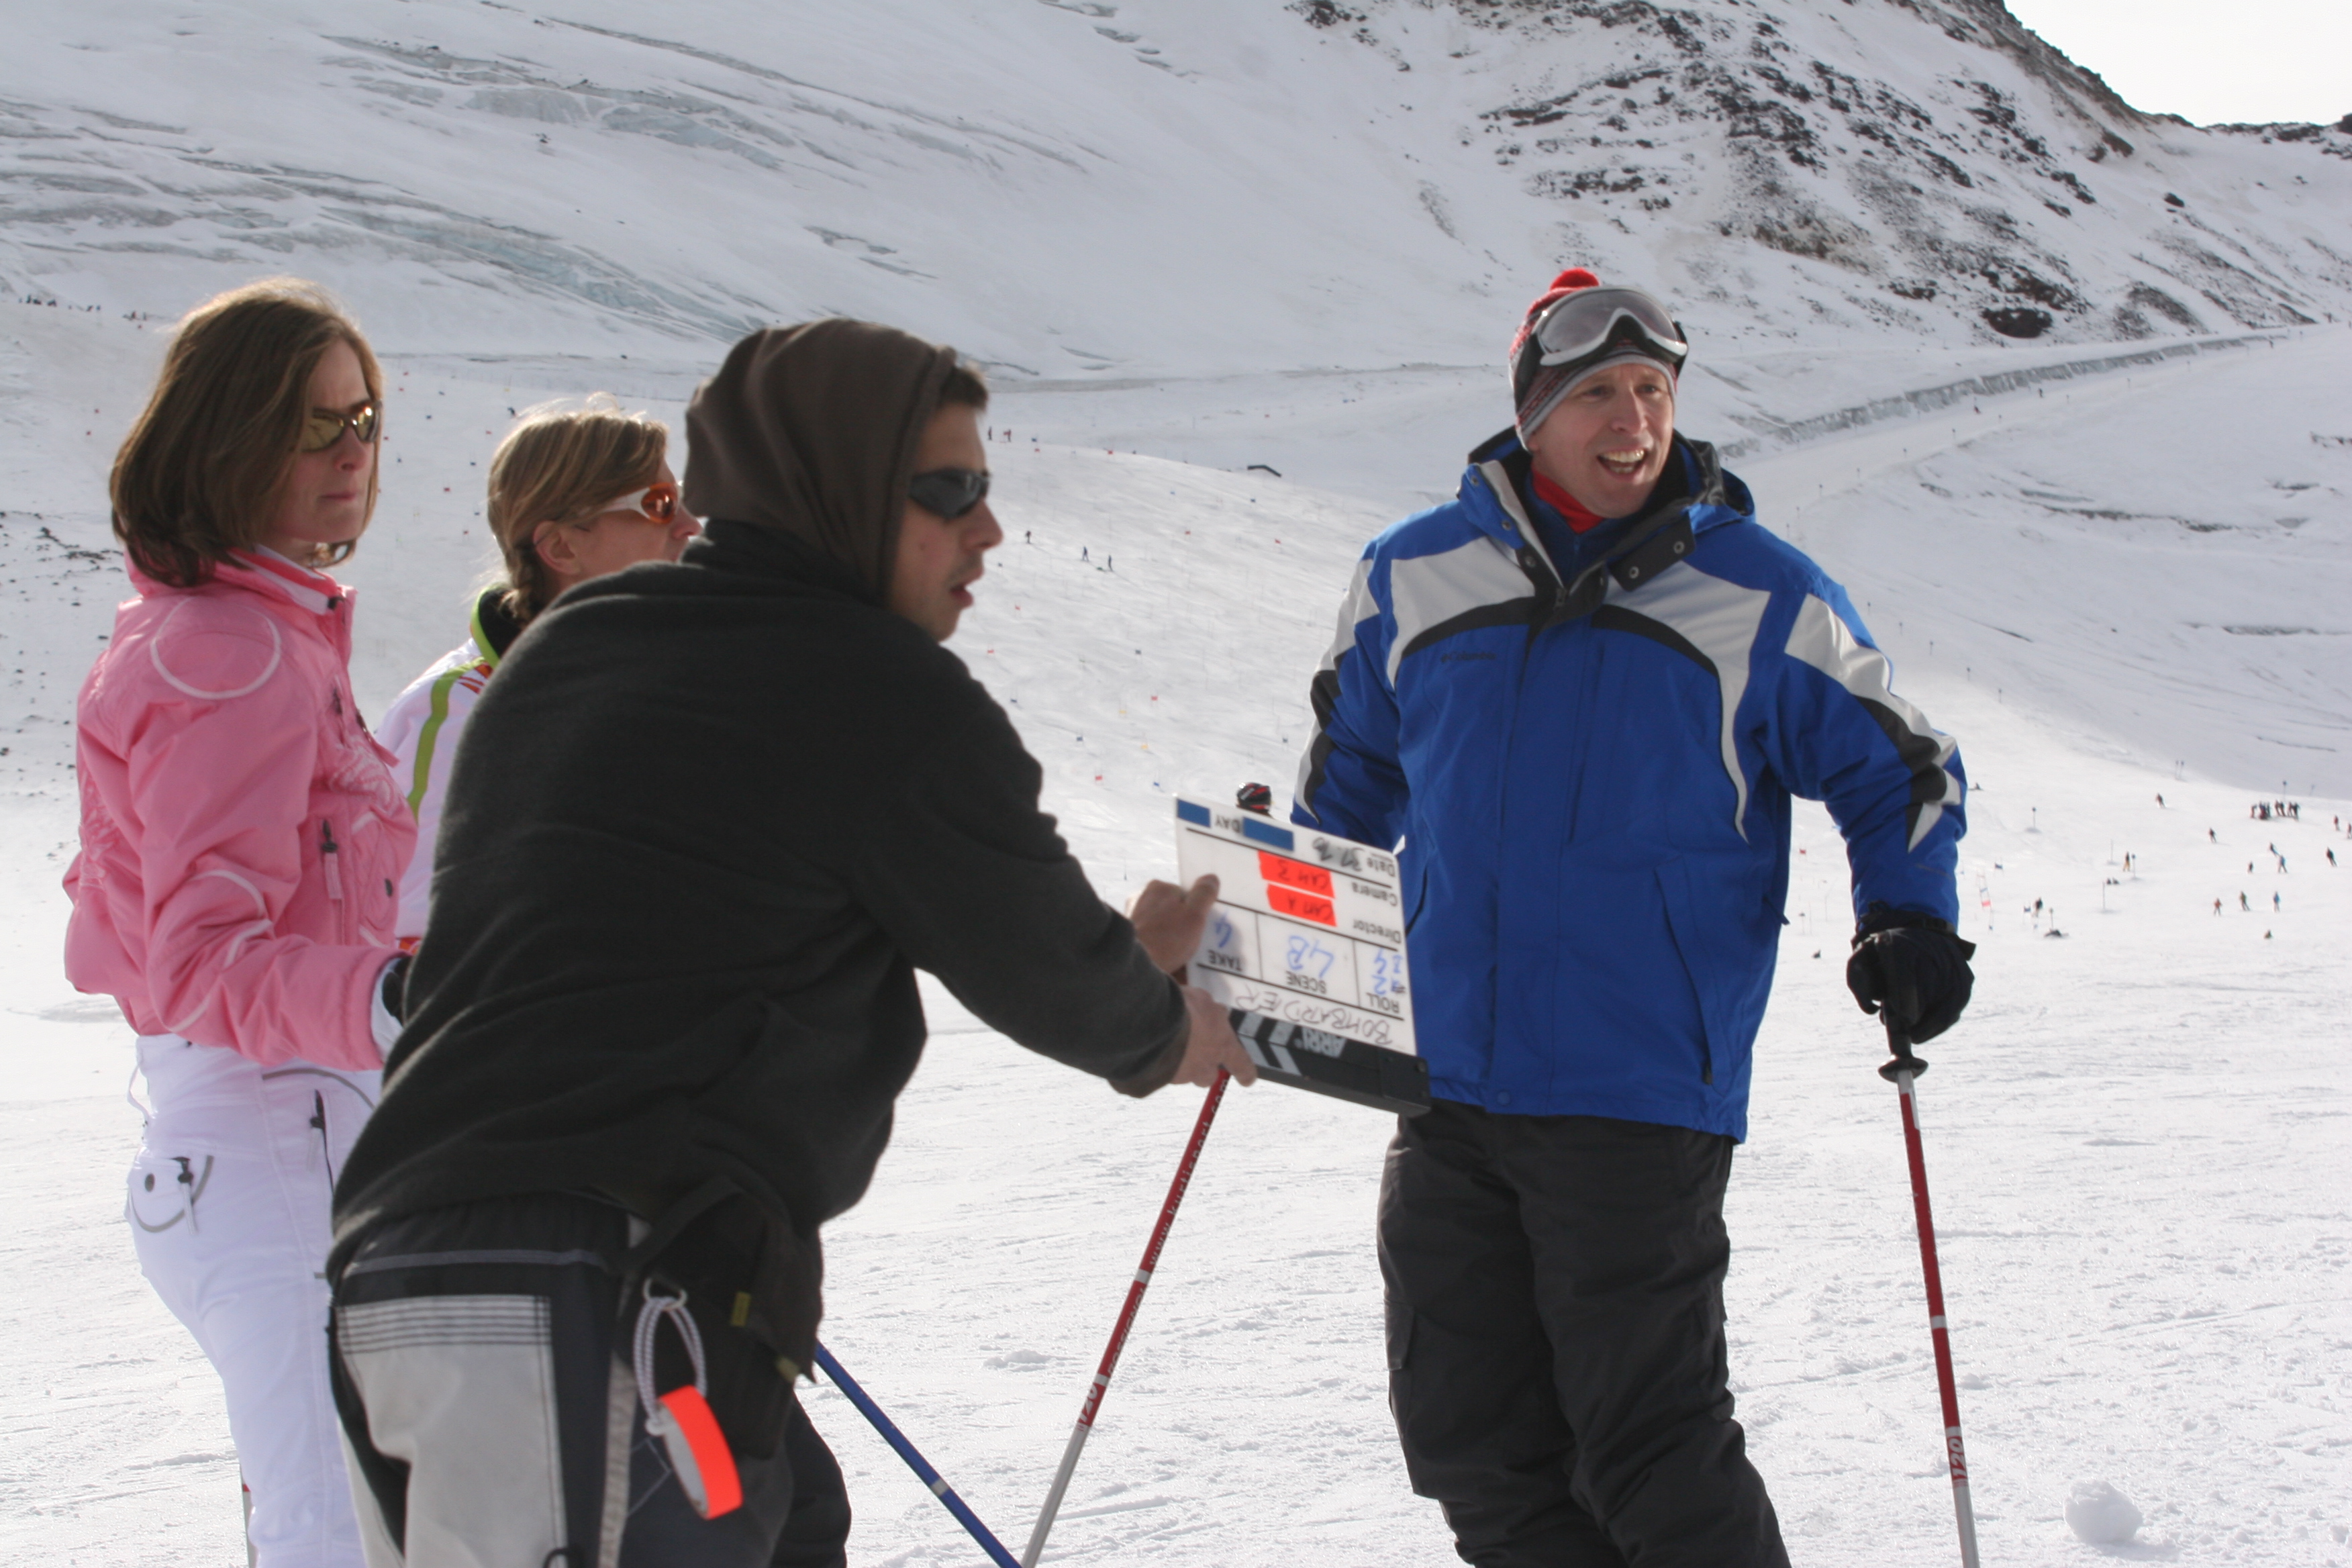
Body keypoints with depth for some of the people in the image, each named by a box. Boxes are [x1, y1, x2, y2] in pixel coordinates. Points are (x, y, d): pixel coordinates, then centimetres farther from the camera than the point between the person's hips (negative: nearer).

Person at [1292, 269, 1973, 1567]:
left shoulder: (1760, 596, -1)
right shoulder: (1416, 576, 7)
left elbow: (1898, 774, 9)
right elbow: (1349, 777, 23)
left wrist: (1909, 926, -7)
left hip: (1643, 1103, -4)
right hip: (1445, 1086, 4)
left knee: (1648, 1453, -5)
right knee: (1471, 1438, 9)